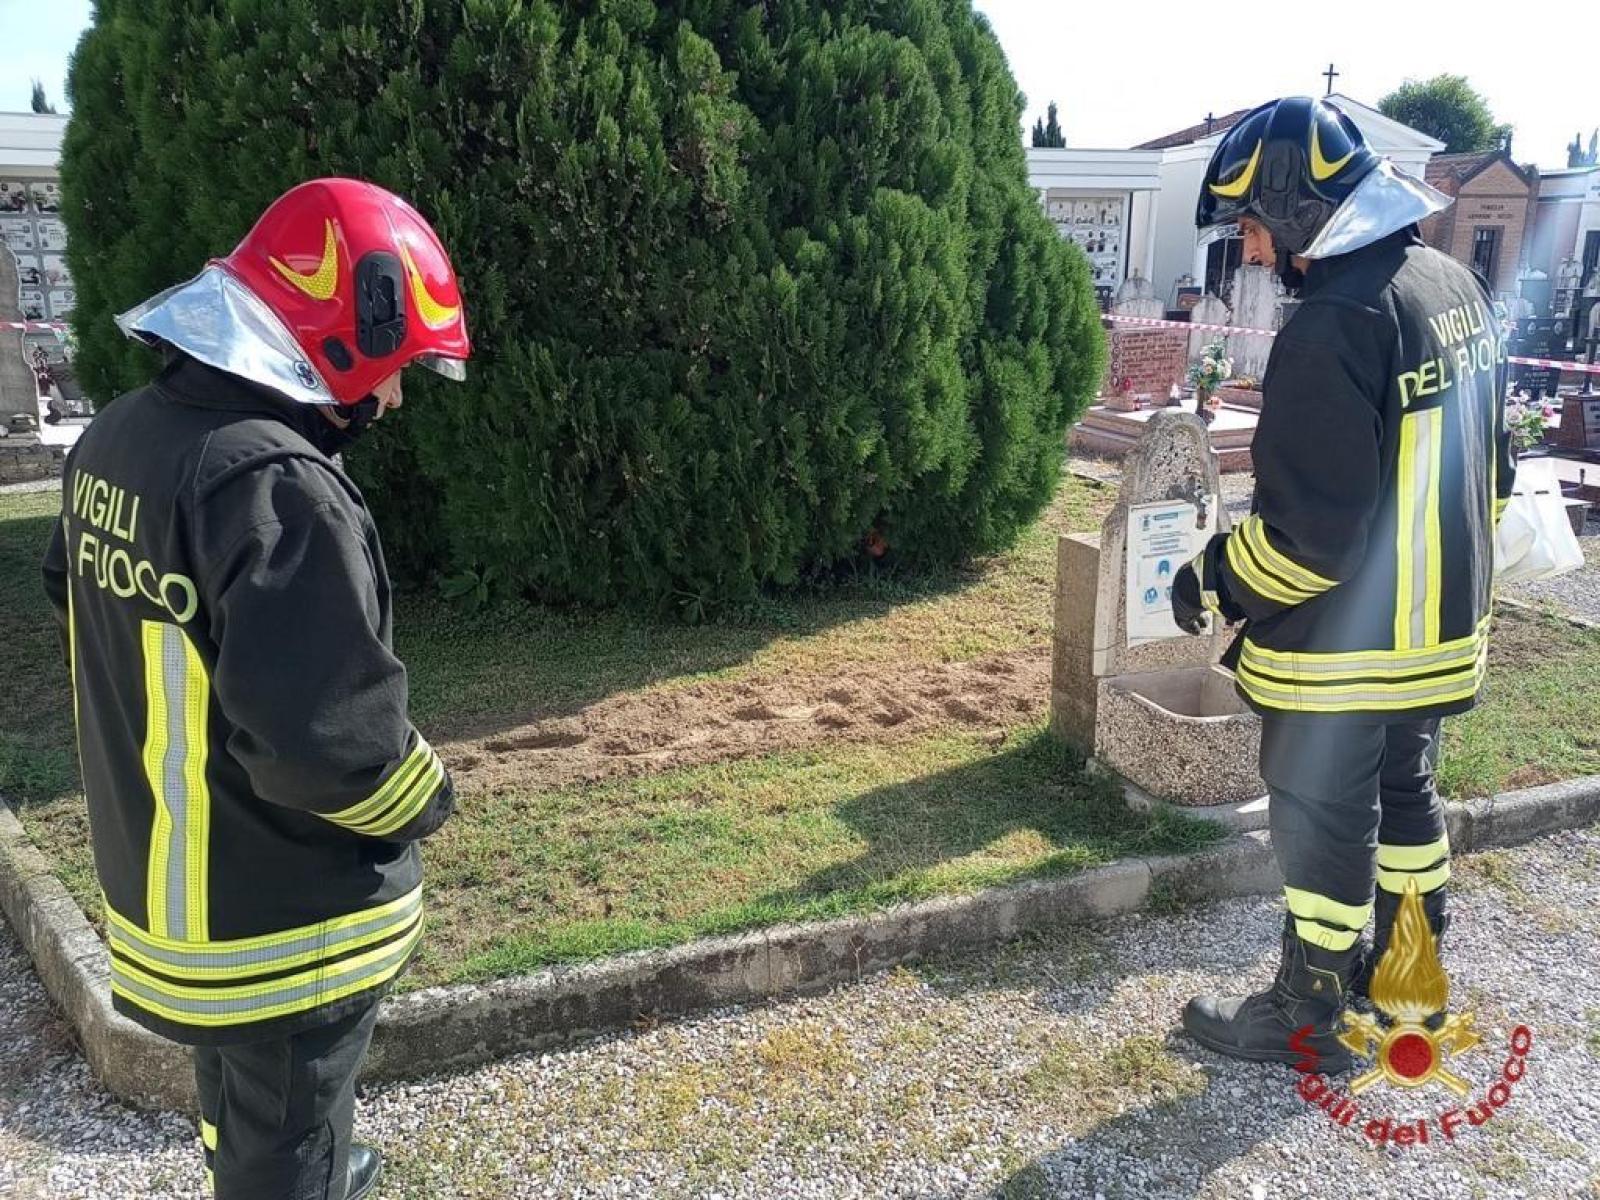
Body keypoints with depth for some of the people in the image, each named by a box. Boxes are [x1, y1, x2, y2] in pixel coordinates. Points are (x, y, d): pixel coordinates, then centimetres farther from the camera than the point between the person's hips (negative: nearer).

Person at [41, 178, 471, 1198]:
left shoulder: (116, 440, 0)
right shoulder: (279, 486, -30)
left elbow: (83, 604, 16)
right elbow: (326, 746, -33)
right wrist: (426, 800, -13)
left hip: (158, 890, 8)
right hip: (285, 932, -8)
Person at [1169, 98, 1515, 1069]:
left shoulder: (1337, 324, -25)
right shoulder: (1457, 286, 5)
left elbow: (1310, 532, -26)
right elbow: (1489, 468, 14)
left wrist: (1212, 579, -10)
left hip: (1345, 648, -9)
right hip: (1442, 629, 9)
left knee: (1325, 827, 6)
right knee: (1406, 796, 23)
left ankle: (1308, 1018, 23)